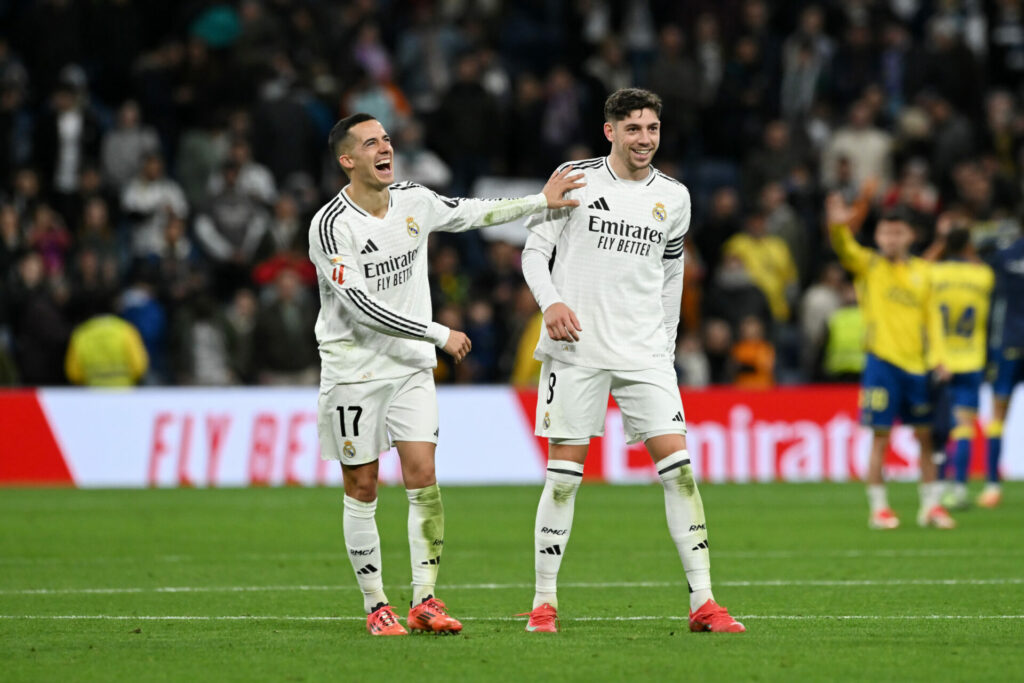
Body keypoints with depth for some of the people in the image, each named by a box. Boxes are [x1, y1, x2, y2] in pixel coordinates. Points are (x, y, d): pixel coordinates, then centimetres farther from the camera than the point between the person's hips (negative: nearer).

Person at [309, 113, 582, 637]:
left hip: (410, 366, 4)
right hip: (353, 370, -4)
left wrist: (541, 201, 13)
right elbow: (362, 306, -21)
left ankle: (424, 600, -3)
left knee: (422, 474, -6)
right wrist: (439, 334, -19)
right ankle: (375, 606, 10)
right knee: (362, 487, 1)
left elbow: (474, 213, 19)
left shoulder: (414, 201, 2)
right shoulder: (331, 226, -17)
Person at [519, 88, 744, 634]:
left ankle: (702, 603, -7)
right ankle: (544, 603, 6)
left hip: (645, 353, 3)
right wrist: (551, 302, -14)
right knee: (564, 474, -3)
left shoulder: (673, 197, 11)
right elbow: (535, 250, 3)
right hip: (575, 347, -2)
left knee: (678, 467, -7)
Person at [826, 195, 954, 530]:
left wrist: (936, 359, 2)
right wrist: (838, 226, -39)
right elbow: (845, 250, -17)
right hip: (882, 361, -3)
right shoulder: (868, 265, 2)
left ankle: (931, 505, 16)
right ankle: (879, 508, 4)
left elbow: (930, 317, 13)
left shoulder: (922, 271, 11)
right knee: (880, 438, -3)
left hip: (917, 364, 3)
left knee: (926, 436, 6)